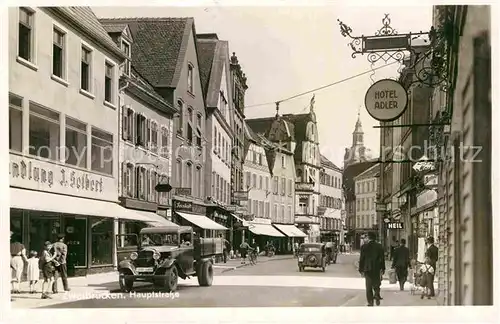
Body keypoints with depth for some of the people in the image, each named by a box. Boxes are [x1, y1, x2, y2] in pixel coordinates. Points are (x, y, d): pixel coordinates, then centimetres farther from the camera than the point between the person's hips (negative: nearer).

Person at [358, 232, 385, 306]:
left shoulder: (364, 246, -5)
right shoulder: (379, 246, -2)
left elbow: (361, 259, -4)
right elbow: (382, 258, 0)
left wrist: (361, 270, 3)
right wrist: (383, 269, 6)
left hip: (367, 269, -1)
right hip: (377, 269, 1)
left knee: (369, 287, 7)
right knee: (376, 285, 16)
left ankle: (370, 302, 4)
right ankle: (377, 297, -6)